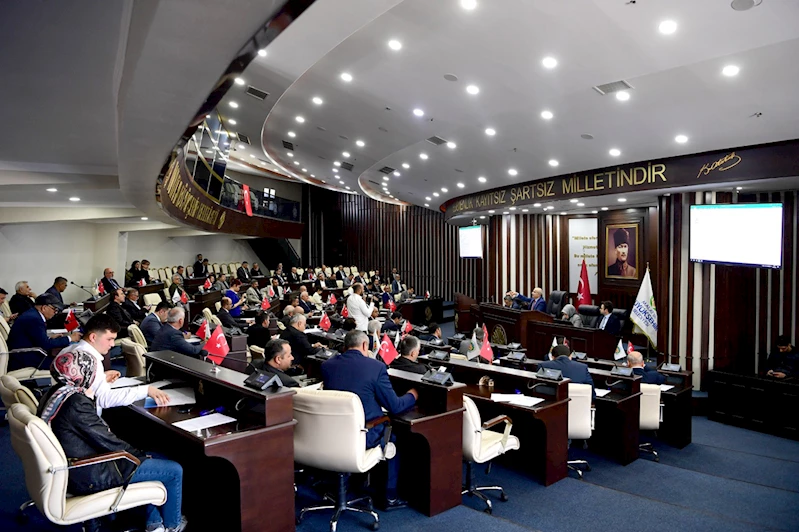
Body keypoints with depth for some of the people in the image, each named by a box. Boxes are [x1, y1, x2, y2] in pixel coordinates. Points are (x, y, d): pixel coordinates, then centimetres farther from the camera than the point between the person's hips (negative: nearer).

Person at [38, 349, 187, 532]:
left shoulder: (59, 393, 0)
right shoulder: (76, 404, -29)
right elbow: (108, 441, -22)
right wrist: (141, 456, -8)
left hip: (75, 466, 10)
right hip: (89, 476, -10)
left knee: (157, 458, 21)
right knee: (174, 471, -3)